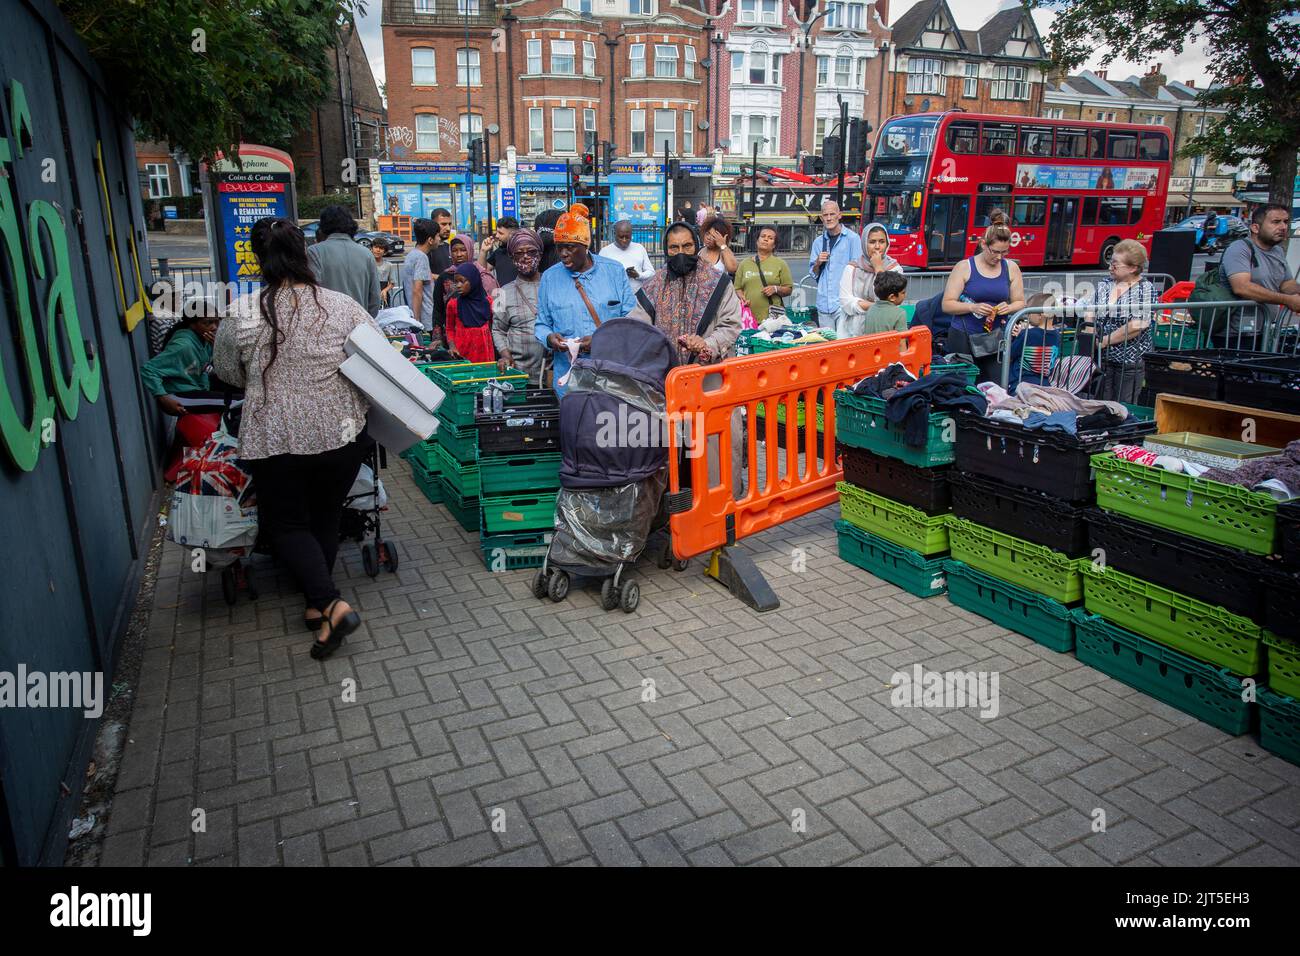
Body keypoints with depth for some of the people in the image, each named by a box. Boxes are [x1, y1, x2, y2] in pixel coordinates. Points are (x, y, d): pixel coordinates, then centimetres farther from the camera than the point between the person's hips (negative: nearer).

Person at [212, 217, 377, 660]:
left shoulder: (242, 313, -8)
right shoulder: (342, 306, -8)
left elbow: (228, 372, 6)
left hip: (276, 438, -2)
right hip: (342, 434, 2)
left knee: (286, 523, 14)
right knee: (325, 518, 20)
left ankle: (330, 604, -3)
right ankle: (316, 603, 30)